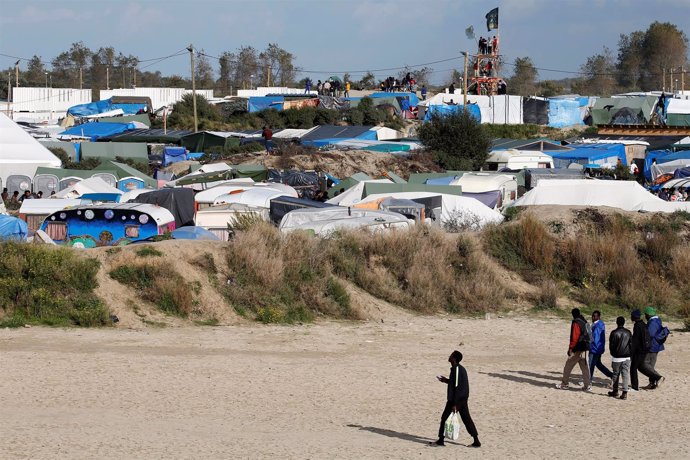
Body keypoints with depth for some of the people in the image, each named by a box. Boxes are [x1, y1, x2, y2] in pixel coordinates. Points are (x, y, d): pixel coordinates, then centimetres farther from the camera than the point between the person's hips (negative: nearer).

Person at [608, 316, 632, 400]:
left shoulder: (614, 333, -8)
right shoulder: (628, 332, 1)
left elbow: (611, 345, -4)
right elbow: (631, 344, 7)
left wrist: (612, 354, 12)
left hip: (616, 357, -2)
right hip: (627, 357, 2)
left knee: (616, 374, 10)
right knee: (625, 374, 2)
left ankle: (615, 391, 18)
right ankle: (625, 392, -5)